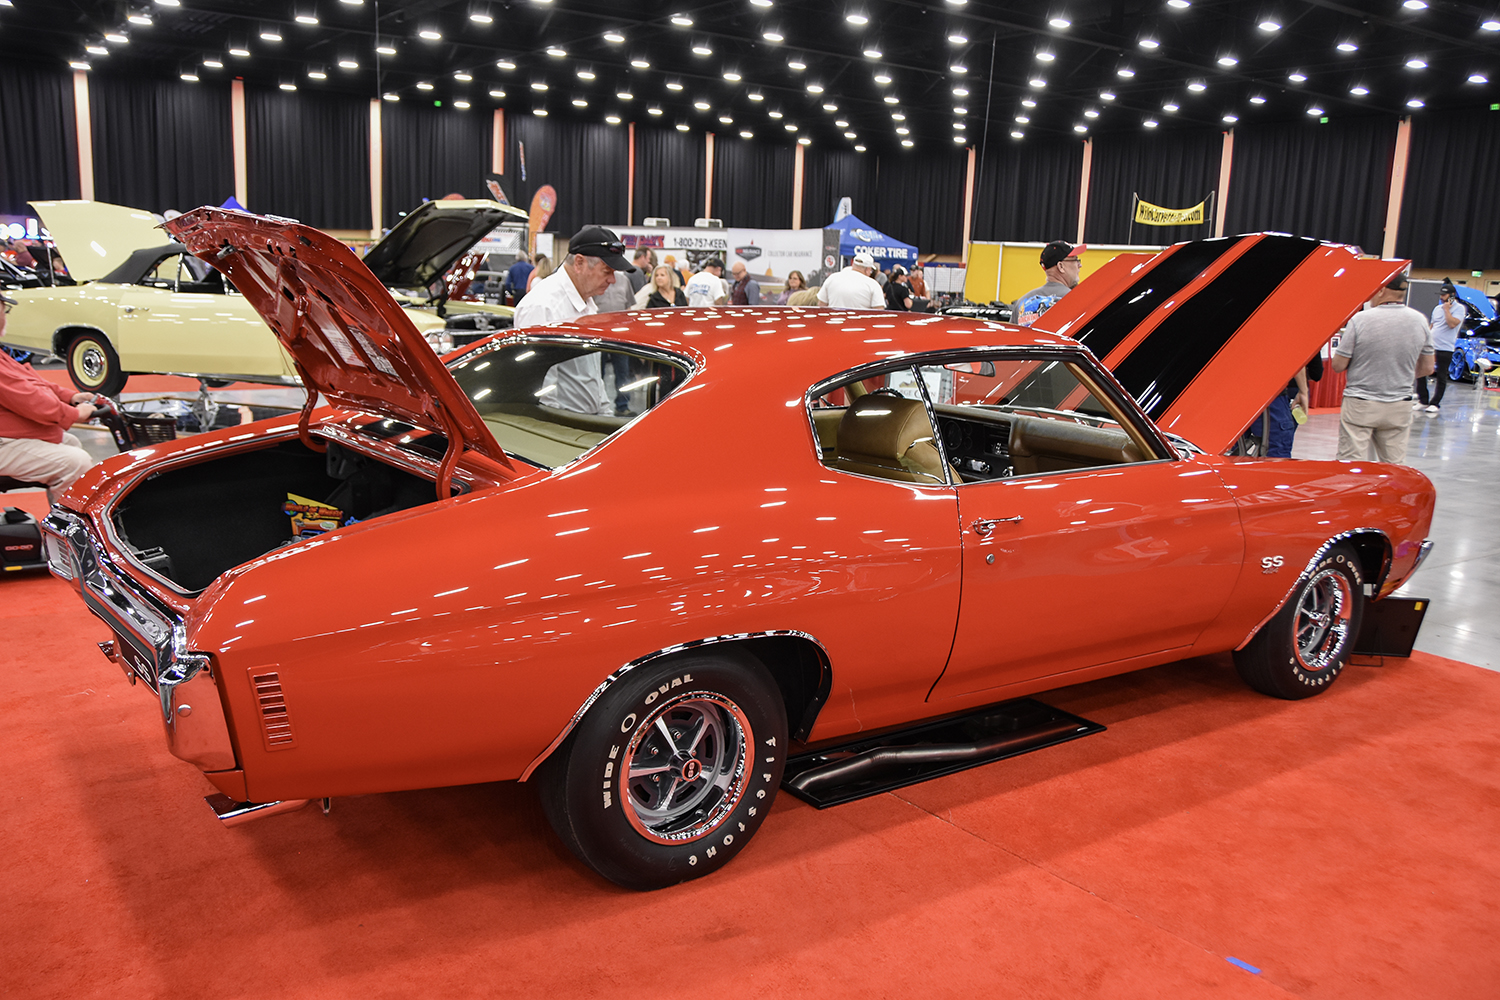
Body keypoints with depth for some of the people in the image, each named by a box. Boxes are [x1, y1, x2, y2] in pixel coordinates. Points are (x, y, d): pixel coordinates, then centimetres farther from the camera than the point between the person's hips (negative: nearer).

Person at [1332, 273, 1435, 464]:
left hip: (1360, 405, -4)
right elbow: (1426, 369, 9)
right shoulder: (1420, 321, 1)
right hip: (1399, 408, 4)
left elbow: (1338, 365, -8)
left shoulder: (1360, 319, -12)